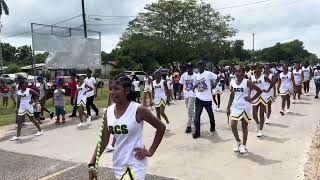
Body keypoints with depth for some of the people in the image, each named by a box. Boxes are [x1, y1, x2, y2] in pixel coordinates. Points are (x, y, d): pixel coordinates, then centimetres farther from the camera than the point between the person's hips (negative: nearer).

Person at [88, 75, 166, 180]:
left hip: (134, 163, -5)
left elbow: (161, 127, -8)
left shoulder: (138, 110, -18)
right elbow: (104, 141, 3)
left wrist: (150, 151, -8)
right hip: (118, 163, 6)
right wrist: (92, 164, -1)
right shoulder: (108, 111, -3)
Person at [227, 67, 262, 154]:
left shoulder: (247, 82, -9)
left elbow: (259, 91, -5)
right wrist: (228, 107, 9)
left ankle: (244, 145, 21)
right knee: (233, 126, -3)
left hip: (245, 107, -4)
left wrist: (251, 99, -9)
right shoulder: (232, 83, 4)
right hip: (235, 107, 4)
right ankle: (238, 142, 21)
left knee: (244, 127, 7)